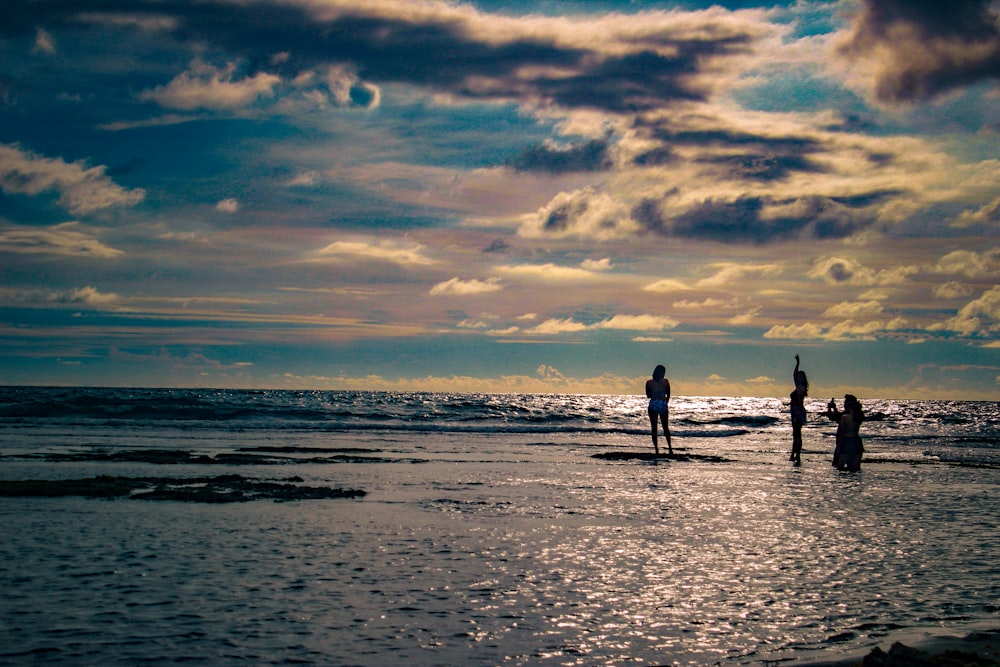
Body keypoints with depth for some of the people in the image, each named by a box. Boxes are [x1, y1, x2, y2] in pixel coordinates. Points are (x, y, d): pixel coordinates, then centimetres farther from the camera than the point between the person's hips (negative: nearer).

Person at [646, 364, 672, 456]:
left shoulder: (649, 383, -6)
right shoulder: (666, 382, -6)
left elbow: (648, 395, 7)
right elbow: (668, 396, 4)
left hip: (653, 405, -1)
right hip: (663, 405, 1)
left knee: (654, 428, 4)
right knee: (665, 427, 19)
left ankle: (657, 450, -1)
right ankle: (670, 447, 14)